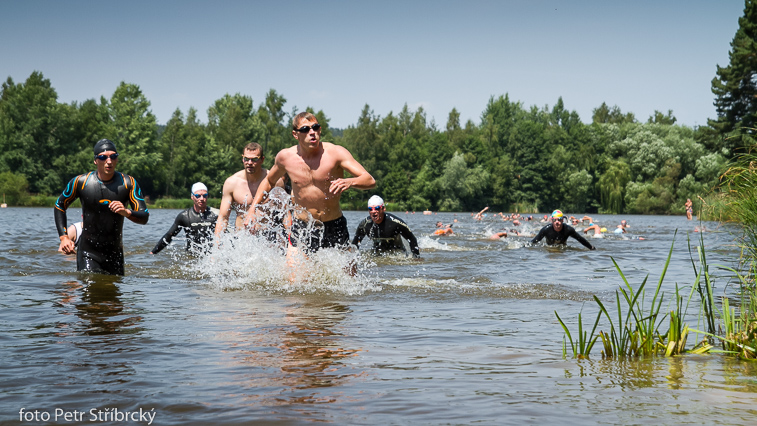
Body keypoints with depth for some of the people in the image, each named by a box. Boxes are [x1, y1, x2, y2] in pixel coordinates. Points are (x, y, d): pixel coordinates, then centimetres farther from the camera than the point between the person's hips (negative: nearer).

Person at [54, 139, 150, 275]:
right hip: (88, 252, -2)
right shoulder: (81, 182, -6)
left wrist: (126, 212, -30)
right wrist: (63, 237, -1)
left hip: (115, 253, 2)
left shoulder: (128, 183, -5)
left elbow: (144, 217, -9)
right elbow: (60, 206, 9)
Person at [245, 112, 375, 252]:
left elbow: (370, 181, -20)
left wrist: (349, 182, -40)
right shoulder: (285, 156, -3)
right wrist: (253, 209, 9)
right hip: (301, 228, 1)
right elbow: (269, 180, 19)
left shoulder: (335, 153, -12)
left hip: (334, 227, -1)